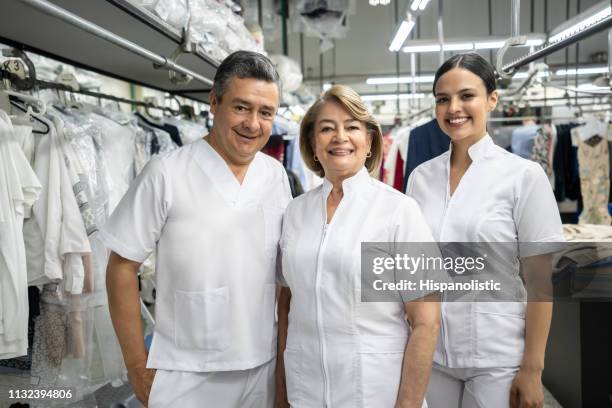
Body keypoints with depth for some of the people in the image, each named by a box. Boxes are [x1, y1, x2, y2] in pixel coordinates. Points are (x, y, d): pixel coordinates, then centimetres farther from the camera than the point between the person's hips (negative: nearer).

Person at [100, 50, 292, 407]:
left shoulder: (276, 175, 0)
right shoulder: (166, 174, -13)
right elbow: (122, 267, -8)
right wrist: (138, 366, -7)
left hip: (263, 368, 4)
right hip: (187, 376, -3)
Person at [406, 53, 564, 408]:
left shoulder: (524, 175, -8)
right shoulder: (421, 177, 2)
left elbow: (540, 282, -7)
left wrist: (532, 369, -8)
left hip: (496, 358, -3)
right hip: (429, 354, 3)